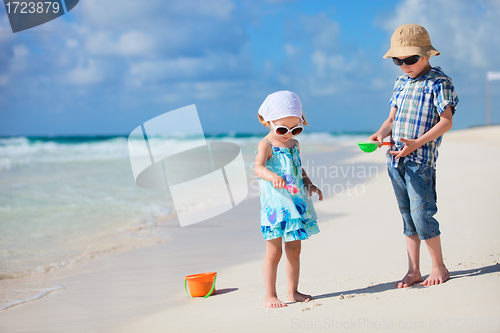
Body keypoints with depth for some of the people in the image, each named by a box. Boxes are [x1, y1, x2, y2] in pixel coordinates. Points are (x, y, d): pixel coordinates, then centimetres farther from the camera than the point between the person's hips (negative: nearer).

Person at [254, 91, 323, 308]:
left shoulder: (294, 144, 12)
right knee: (274, 252, -3)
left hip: (296, 204, 7)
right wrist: (272, 177, -47)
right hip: (275, 206, -7)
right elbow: (258, 168, -28)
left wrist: (309, 184, 13)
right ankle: (270, 296, 4)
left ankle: (293, 292, 22)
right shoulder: (266, 145, -10)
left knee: (294, 250, 12)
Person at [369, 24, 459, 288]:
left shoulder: (438, 82, -7)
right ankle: (413, 270, 17)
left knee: (421, 214, -8)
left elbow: (446, 121, -13)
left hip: (421, 159, -7)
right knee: (407, 216, 10)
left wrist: (416, 143, -22)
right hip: (396, 159, 7)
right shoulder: (401, 83, 15)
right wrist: (381, 134, -4)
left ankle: (439, 267, 8)